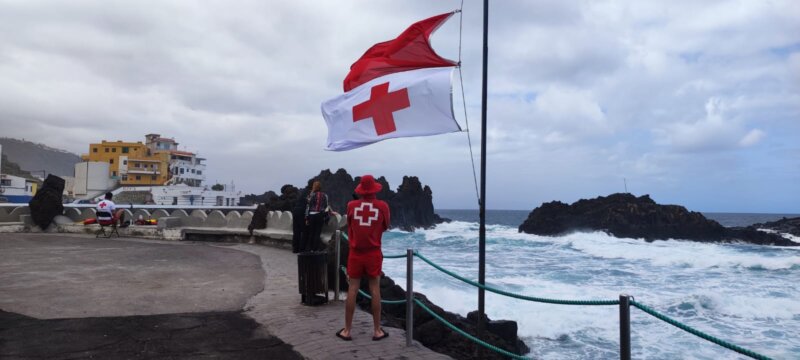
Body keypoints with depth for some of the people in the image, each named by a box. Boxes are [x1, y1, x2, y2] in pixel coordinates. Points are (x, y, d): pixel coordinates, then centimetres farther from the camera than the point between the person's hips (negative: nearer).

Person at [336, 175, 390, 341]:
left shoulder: (351, 205, -4)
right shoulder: (382, 206, -7)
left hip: (355, 253, 1)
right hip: (374, 253, -1)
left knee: (352, 290, 6)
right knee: (375, 290, 6)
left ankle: (347, 330, 13)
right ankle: (377, 330, 12)